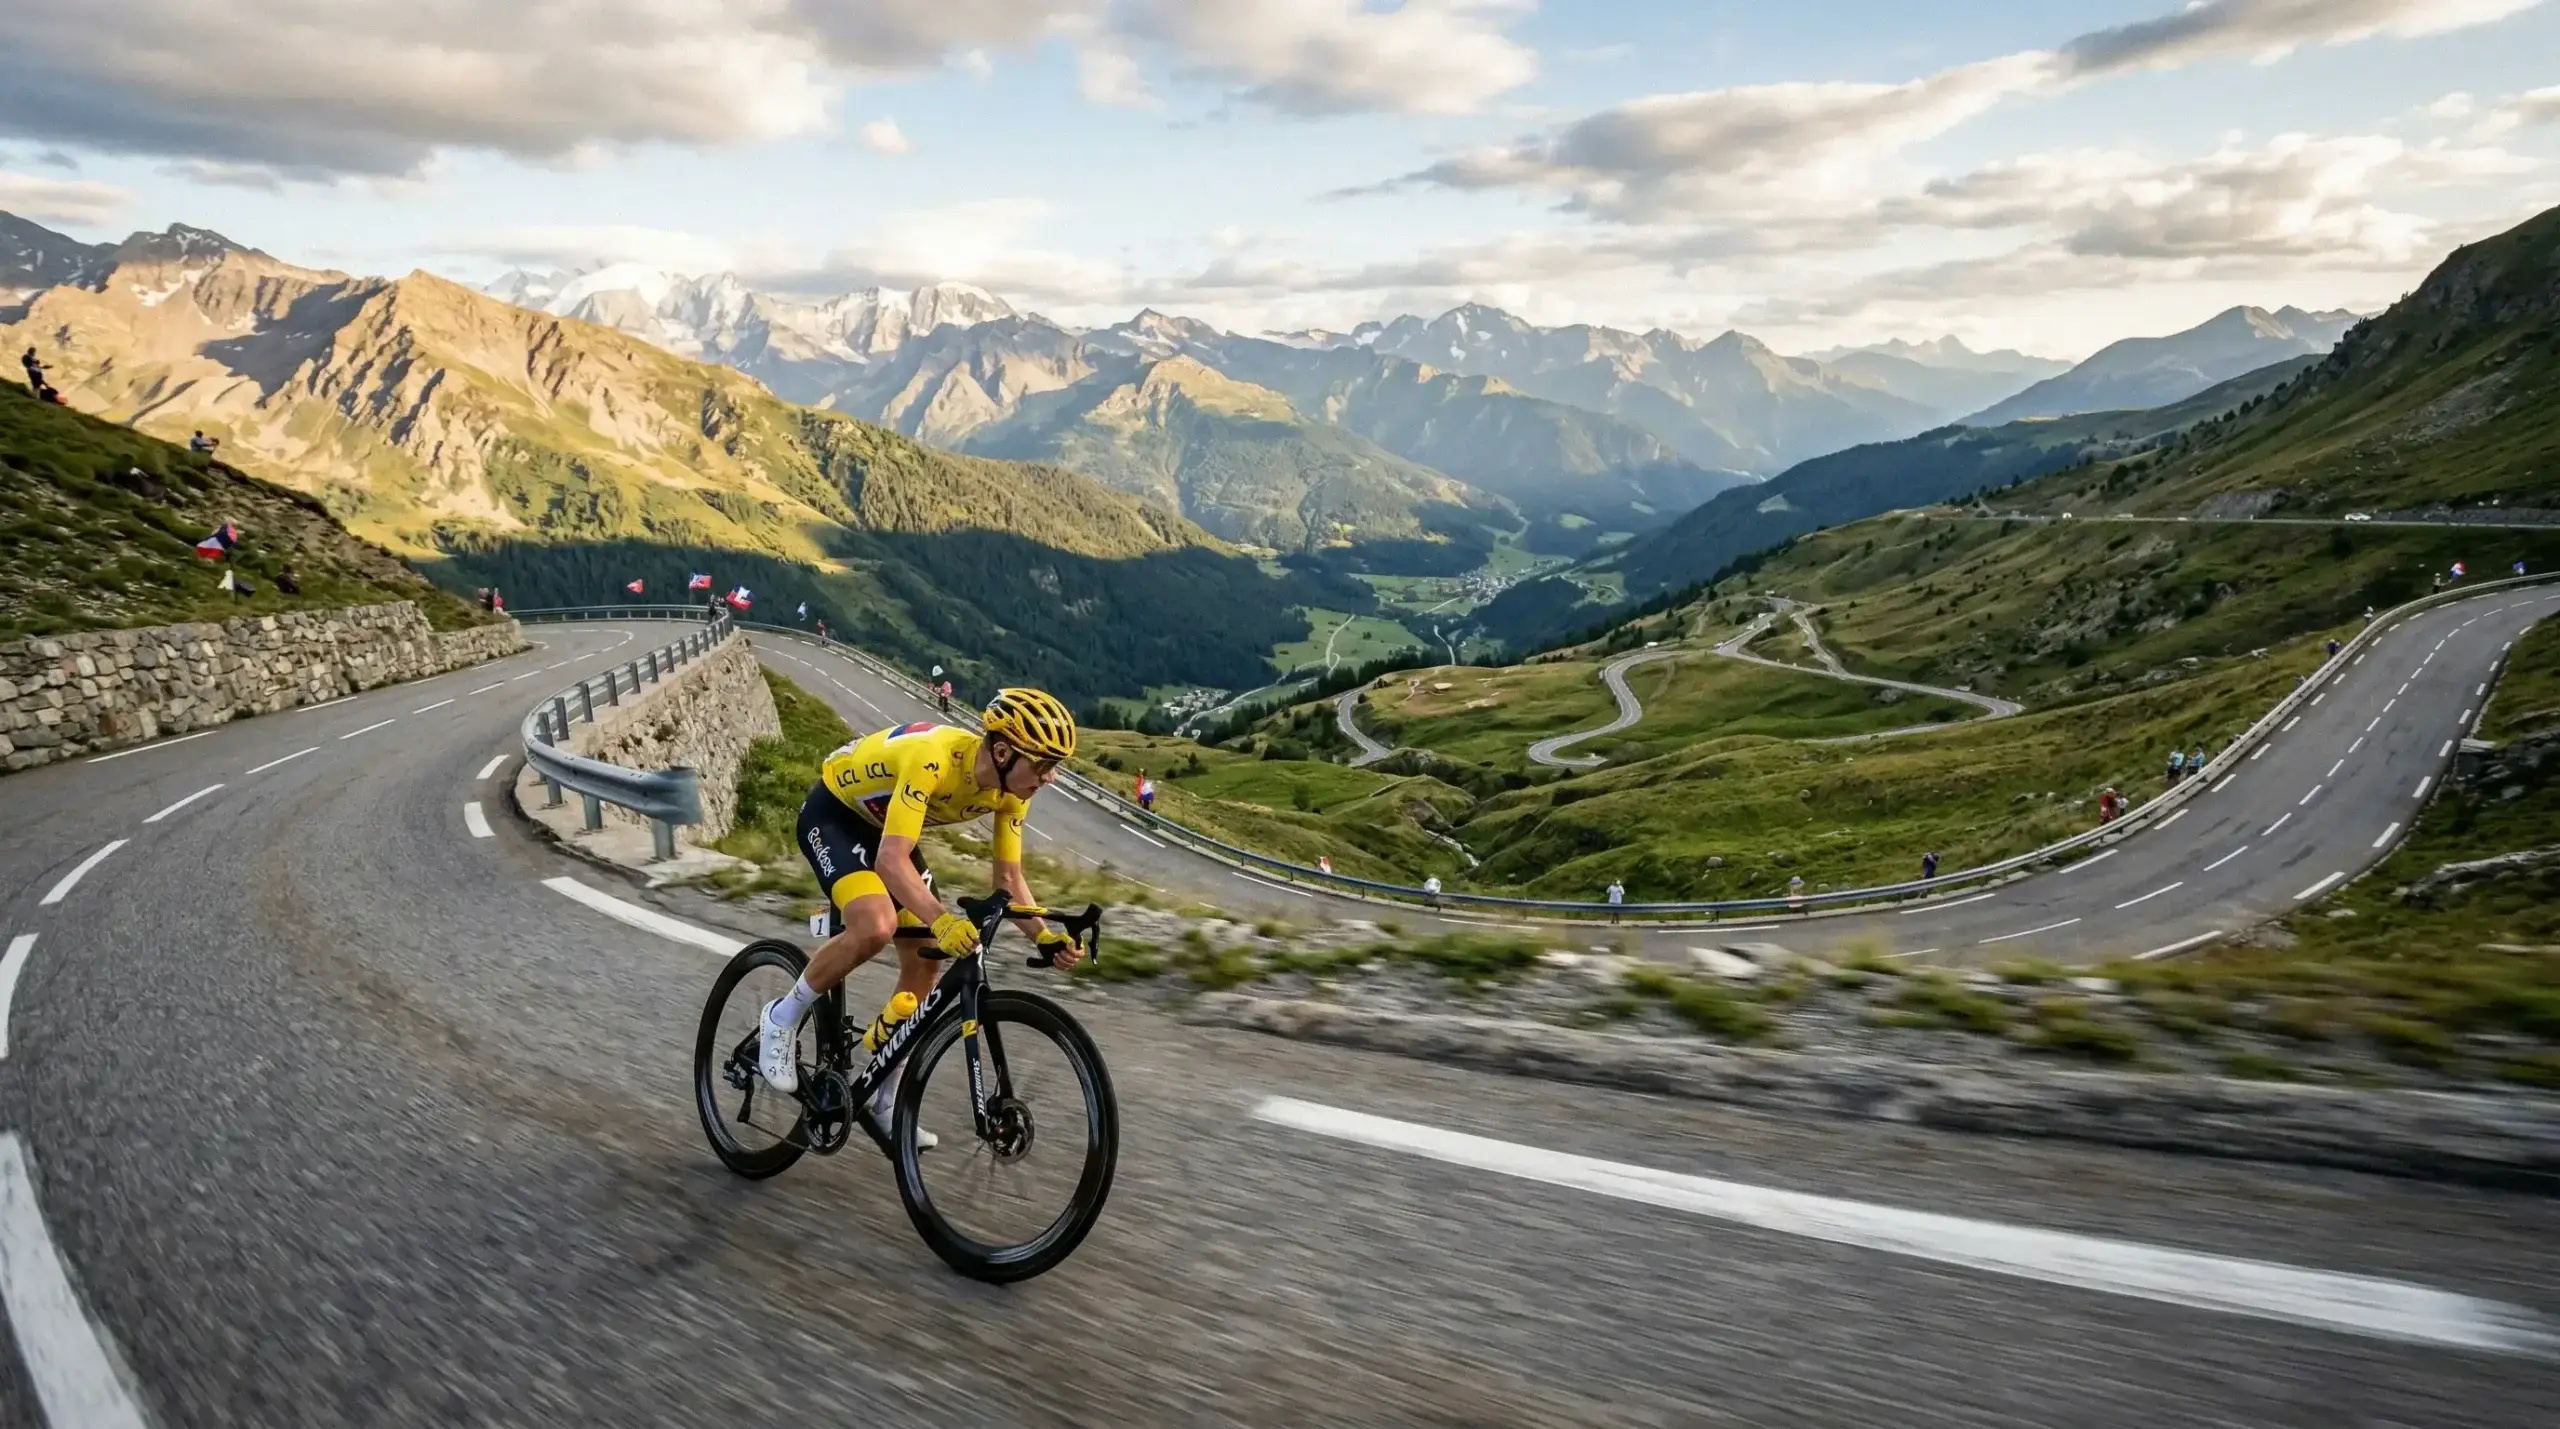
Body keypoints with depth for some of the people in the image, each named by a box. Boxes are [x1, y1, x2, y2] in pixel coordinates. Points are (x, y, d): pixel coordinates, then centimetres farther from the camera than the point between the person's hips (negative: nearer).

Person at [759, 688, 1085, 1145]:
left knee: (925, 963, 1)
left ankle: (884, 1103, 17)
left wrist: (1044, 937, -23)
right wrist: (941, 920, -59)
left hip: (884, 825, 7)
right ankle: (784, 1016, -6)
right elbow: (891, 860, -45)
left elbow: (1009, 877, -8)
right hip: (833, 814, -7)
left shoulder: (1012, 787, -17)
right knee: (877, 924, -32)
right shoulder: (933, 760, -39)